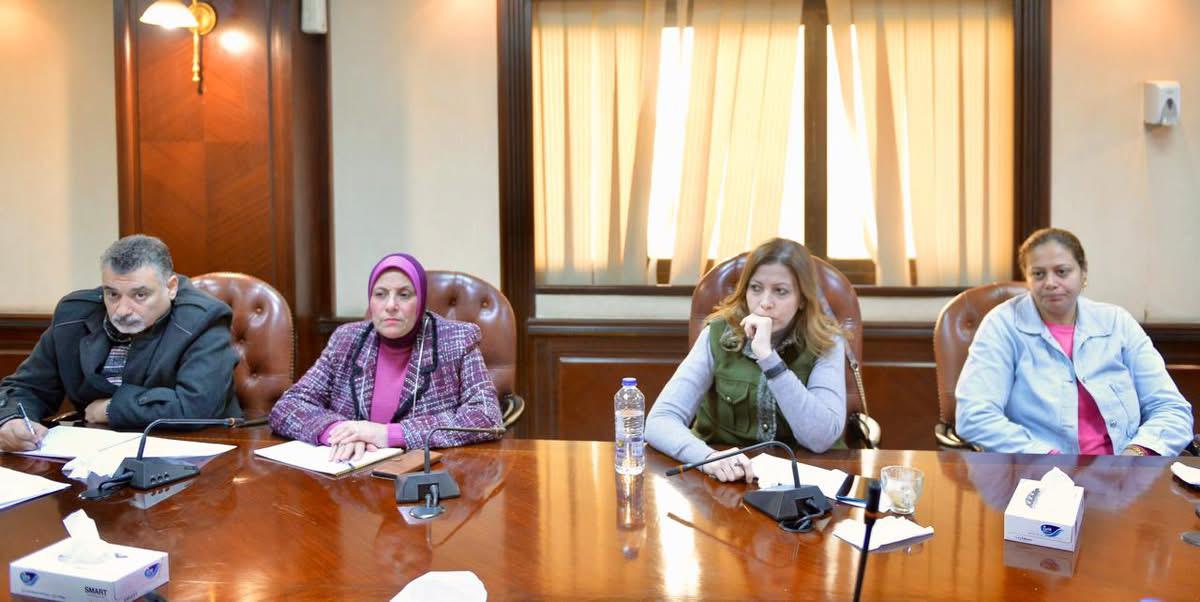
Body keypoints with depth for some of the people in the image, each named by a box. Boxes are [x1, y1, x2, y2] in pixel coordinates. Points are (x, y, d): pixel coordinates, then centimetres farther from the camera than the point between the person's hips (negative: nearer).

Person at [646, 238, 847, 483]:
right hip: (724, 482, 1)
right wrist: (707, 457, -33)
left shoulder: (825, 344, -7)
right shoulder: (718, 336, -7)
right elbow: (659, 421, -15)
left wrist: (767, 356, -24)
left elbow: (821, 439, -19)